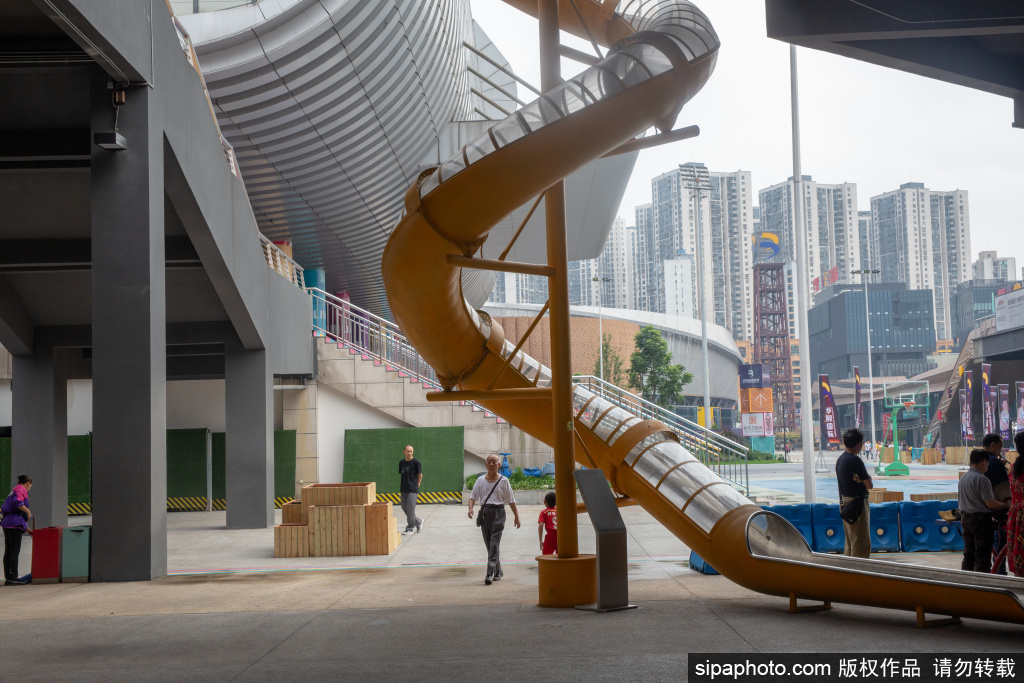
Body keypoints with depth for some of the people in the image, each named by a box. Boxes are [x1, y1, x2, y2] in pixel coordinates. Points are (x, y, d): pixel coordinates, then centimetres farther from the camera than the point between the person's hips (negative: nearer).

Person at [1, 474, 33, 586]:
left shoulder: (14, 490, 26)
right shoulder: (21, 490, -3)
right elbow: (17, 502, -25)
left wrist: (27, 529, 32)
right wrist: (28, 511, -10)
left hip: (7, 523, 9)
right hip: (15, 524, -9)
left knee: (8, 552, 9)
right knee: (15, 551, -8)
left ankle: (8, 578, 10)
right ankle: (13, 578, -8)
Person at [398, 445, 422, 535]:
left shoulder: (416, 462, -6)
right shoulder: (401, 462, 9)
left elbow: (420, 475, 0)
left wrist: (417, 484, 0)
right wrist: (402, 484, 11)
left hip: (412, 489, -6)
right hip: (403, 489, 6)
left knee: (410, 508, -6)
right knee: (404, 507, 10)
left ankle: (410, 528, 3)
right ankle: (418, 522, 27)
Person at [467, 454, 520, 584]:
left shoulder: (503, 480, 1)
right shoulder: (480, 480, 8)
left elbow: (511, 500, 4)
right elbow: (473, 496, 7)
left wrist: (516, 516, 5)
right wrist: (470, 508, -13)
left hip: (498, 512, -4)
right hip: (484, 512, 4)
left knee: (494, 543, -12)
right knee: (488, 544, 10)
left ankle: (490, 574, -17)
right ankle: (498, 571, 26)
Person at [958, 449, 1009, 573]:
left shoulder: (962, 478, 9)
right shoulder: (982, 479, -17)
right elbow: (990, 504, -18)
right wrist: (1005, 505, -3)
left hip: (965, 517, 8)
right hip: (981, 519, -8)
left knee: (968, 553, 14)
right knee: (982, 555, -2)